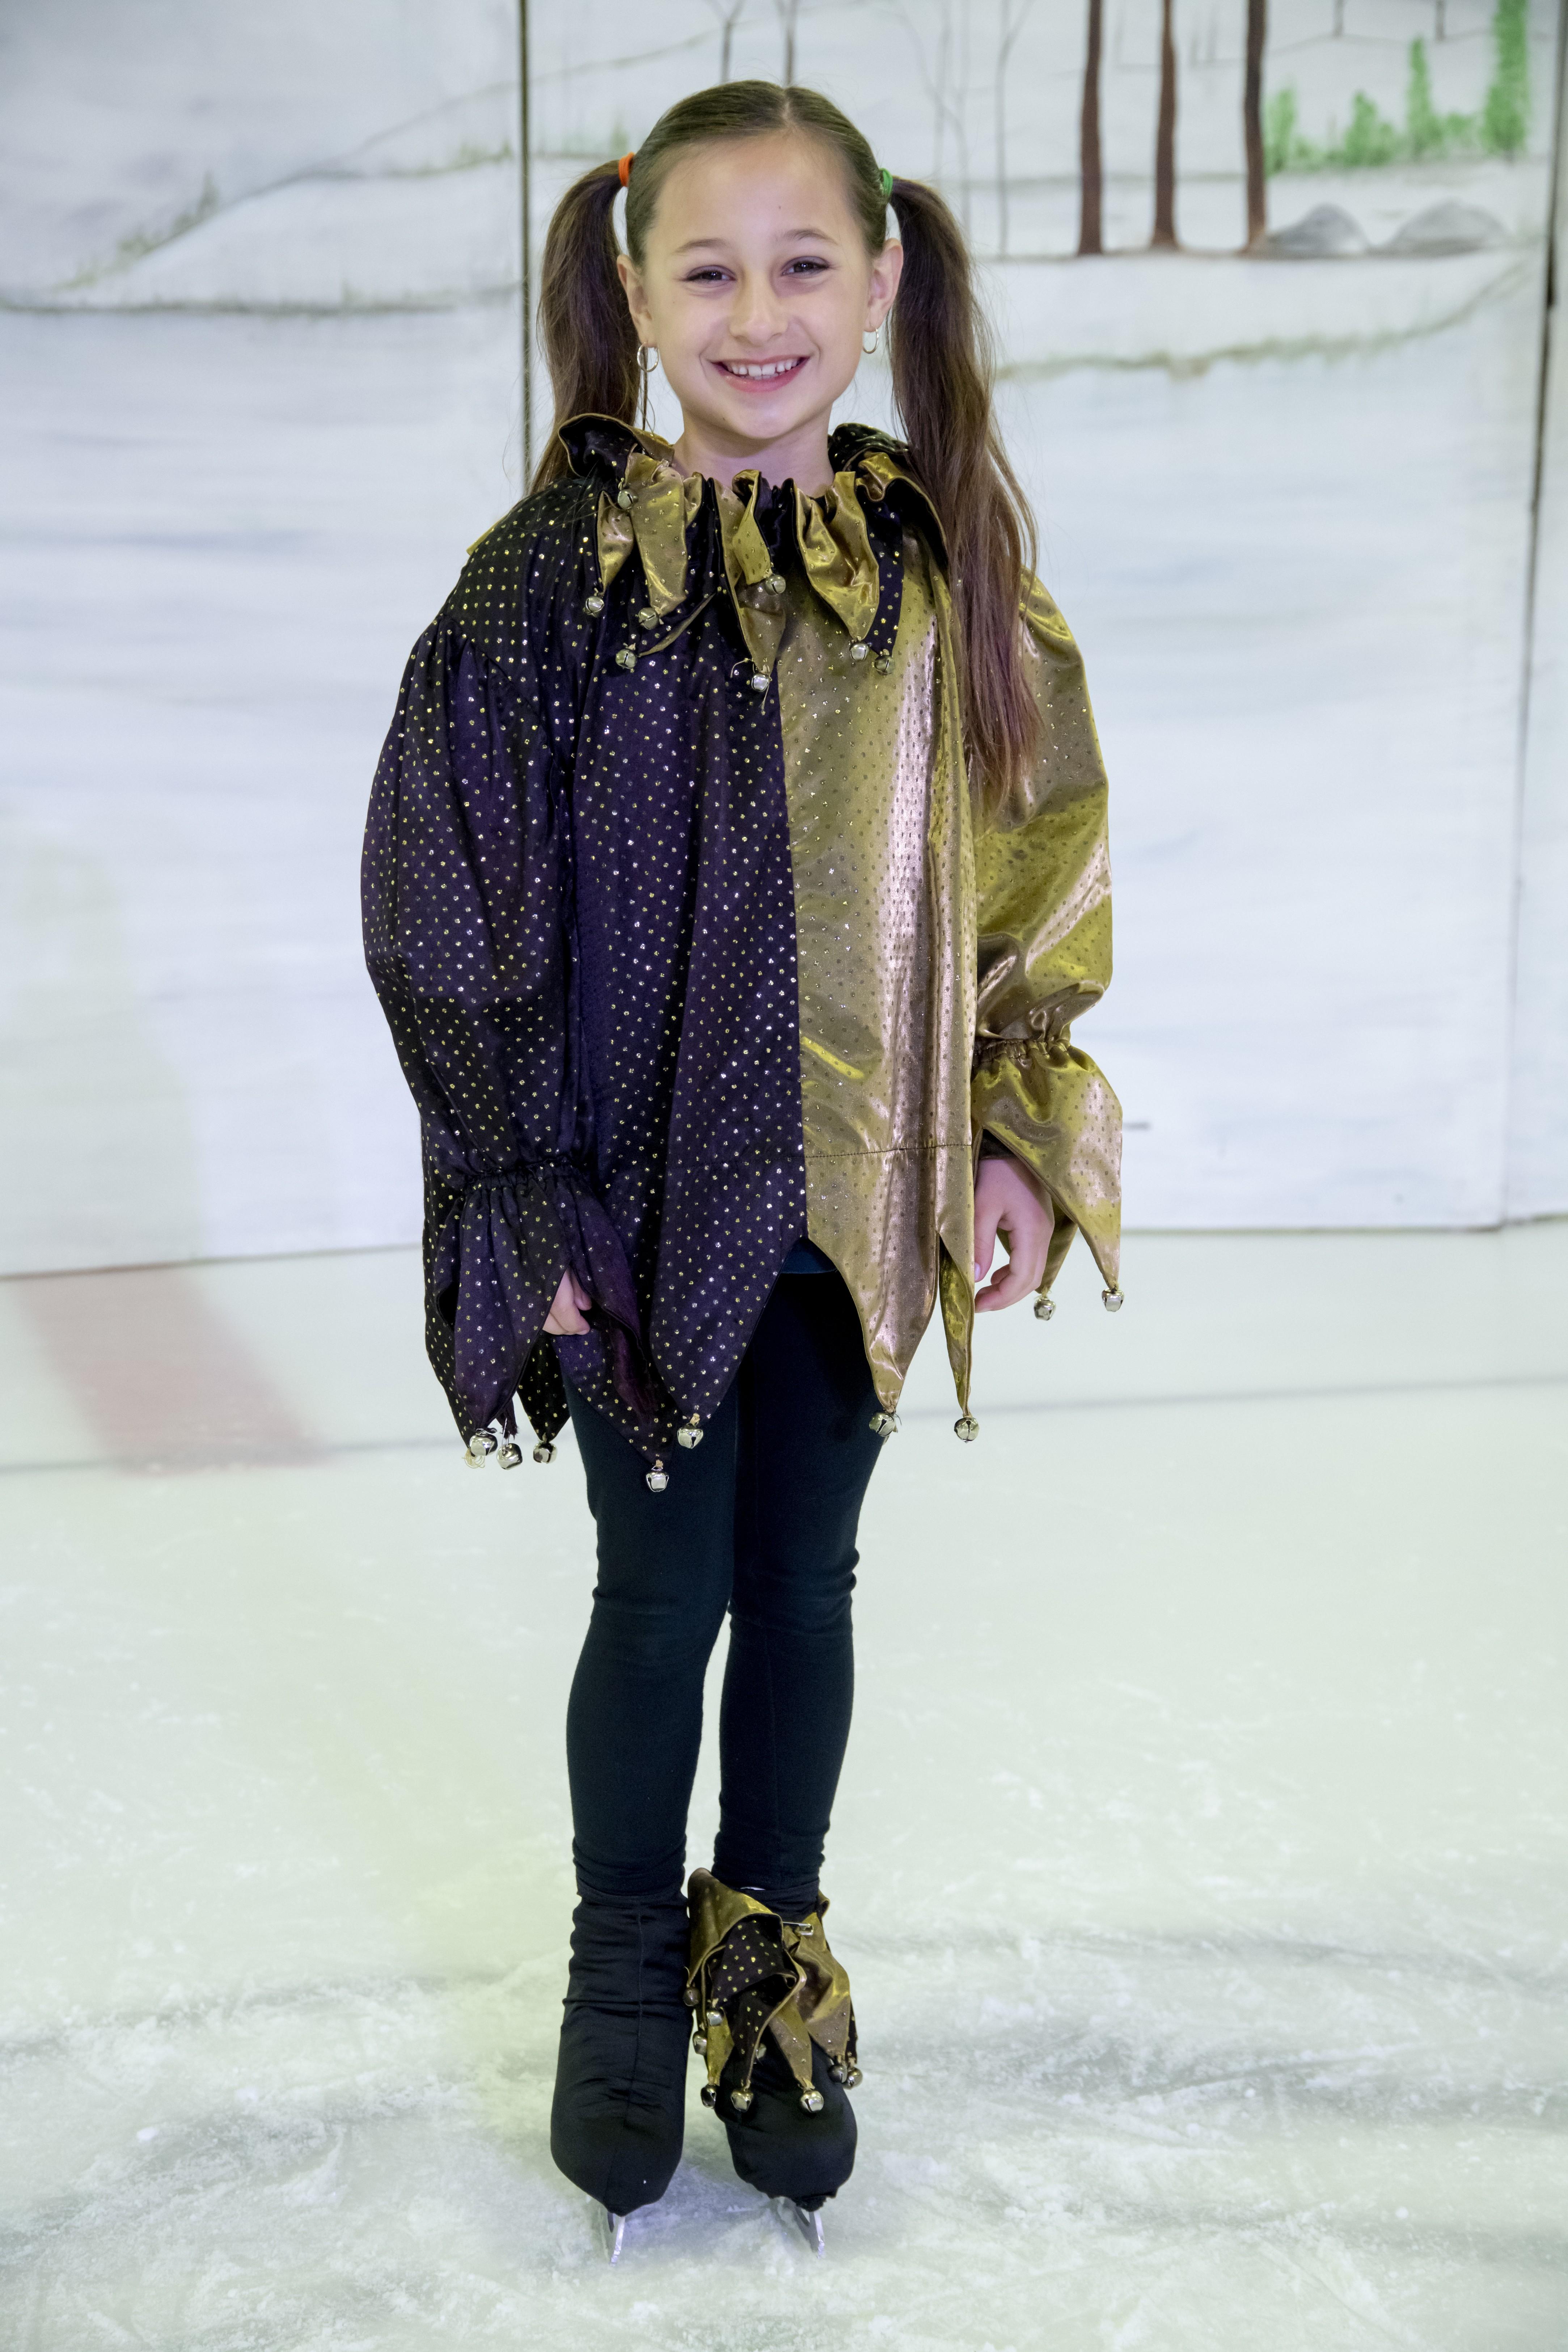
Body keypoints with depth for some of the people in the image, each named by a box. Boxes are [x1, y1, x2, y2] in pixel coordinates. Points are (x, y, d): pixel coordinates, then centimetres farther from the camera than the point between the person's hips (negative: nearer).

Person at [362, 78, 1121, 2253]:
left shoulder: (945, 561, 0)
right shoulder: (558, 571, -11)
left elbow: (1036, 867, 7)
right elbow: (447, 903, -9)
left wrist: (1019, 1134, 2)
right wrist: (527, 1199, -10)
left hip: (858, 1203, 3)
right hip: (643, 1197, -3)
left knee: (803, 1585, 15)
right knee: (666, 1591, 9)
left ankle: (770, 1949, 37)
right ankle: (622, 1970, 34)